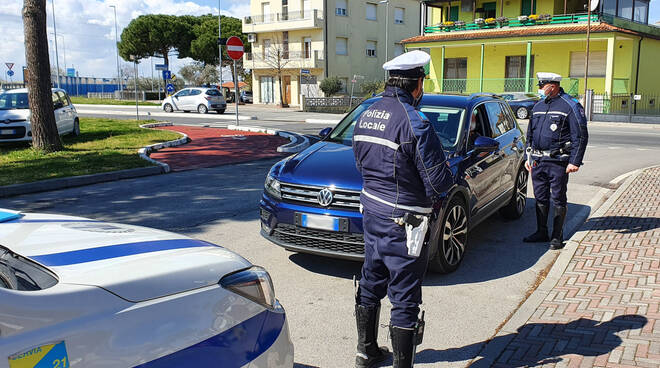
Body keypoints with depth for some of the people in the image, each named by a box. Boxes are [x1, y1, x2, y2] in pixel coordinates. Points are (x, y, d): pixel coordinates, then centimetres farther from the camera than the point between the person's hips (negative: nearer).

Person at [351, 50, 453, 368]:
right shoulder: (415, 123, -20)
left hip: (371, 212, 8)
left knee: (371, 285, 21)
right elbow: (440, 181, -17)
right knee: (404, 298, 3)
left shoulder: (366, 116, 5)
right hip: (402, 222, -8)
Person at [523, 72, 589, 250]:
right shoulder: (538, 106, 14)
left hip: (558, 162, -6)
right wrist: (529, 157, 16)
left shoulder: (570, 106, -6)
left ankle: (557, 237, 10)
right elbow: (530, 134, 21)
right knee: (540, 198, 11)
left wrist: (575, 161, -14)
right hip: (537, 161, 6)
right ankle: (541, 233, 22)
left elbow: (581, 136, -8)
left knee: (558, 200, 1)